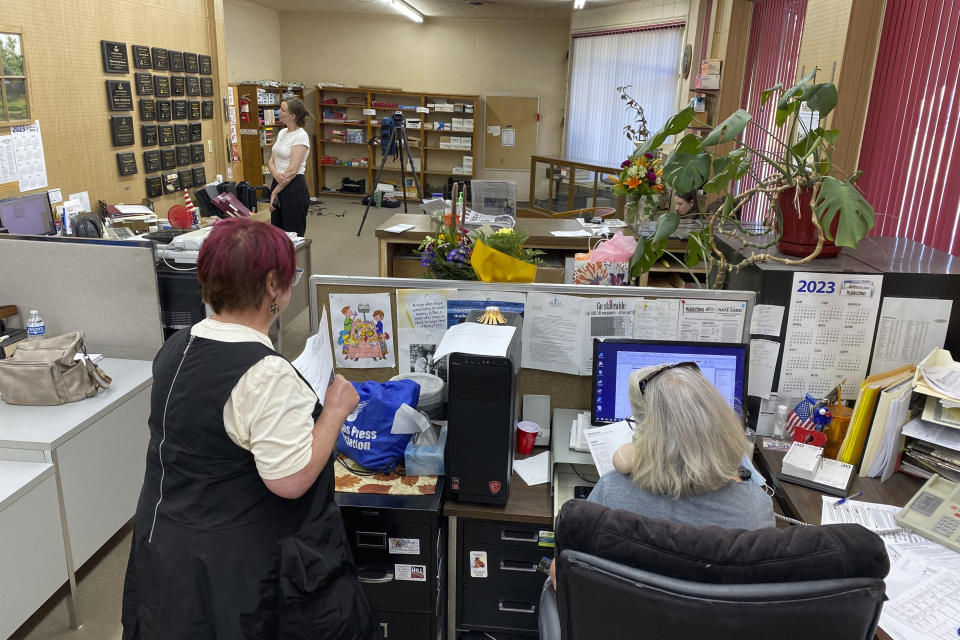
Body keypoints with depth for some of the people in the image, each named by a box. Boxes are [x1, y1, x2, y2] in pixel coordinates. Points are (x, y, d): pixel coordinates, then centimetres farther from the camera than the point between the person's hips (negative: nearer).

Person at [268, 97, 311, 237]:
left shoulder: (300, 136, -13)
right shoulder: (282, 132, 12)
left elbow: (292, 170, -18)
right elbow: (271, 161, 10)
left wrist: (275, 192, -12)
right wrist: (277, 175, -13)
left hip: (294, 188, -8)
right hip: (278, 184, 8)